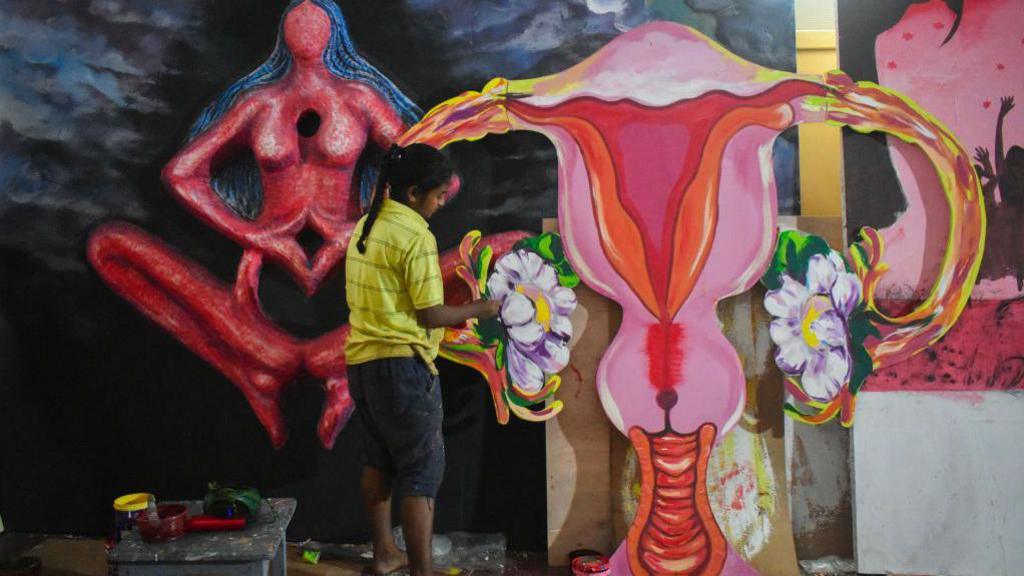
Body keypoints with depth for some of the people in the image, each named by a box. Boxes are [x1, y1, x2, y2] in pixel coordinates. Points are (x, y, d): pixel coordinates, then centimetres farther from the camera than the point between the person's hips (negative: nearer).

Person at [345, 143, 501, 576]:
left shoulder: (367, 226, 10)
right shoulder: (416, 236, -16)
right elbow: (431, 315, -16)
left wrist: (449, 316, 18)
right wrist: (479, 309, -1)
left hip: (362, 360, 9)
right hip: (402, 365, -9)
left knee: (379, 461, 21)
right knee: (422, 473, -1)